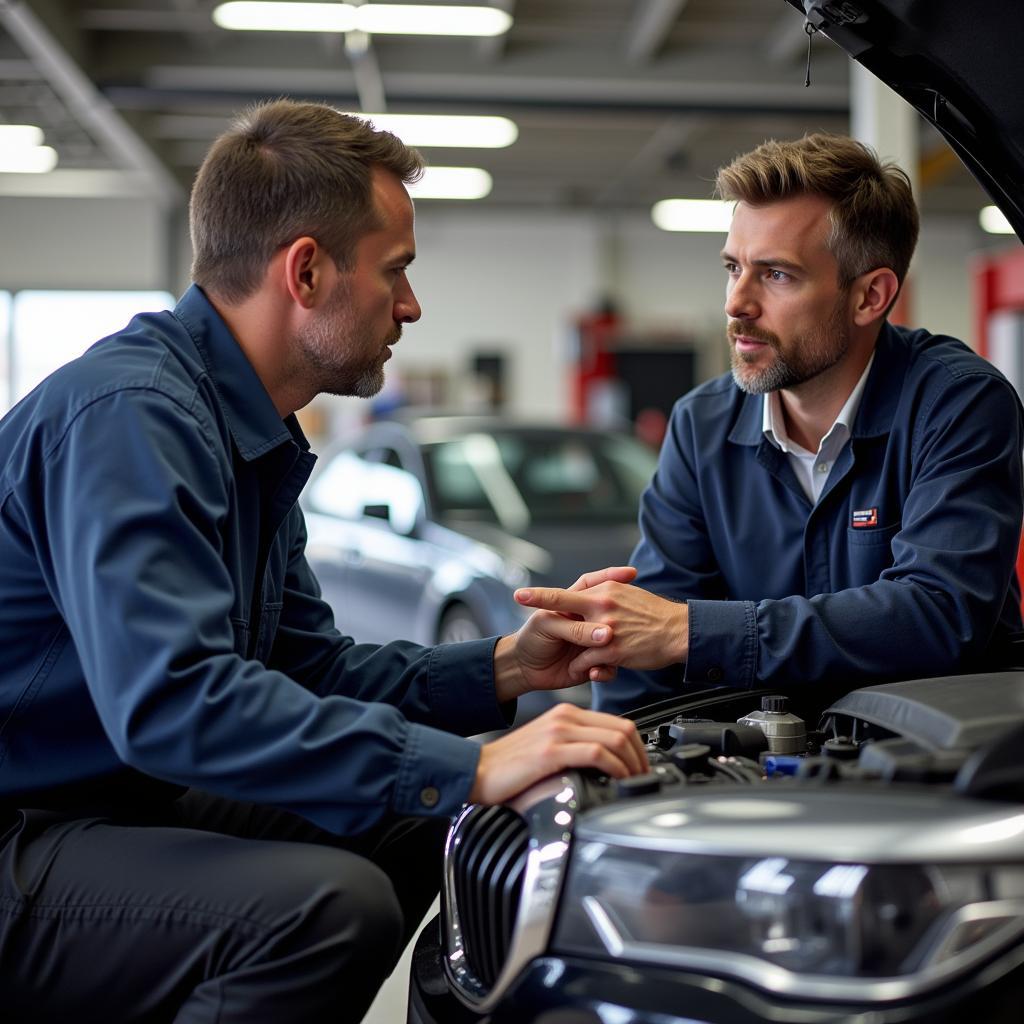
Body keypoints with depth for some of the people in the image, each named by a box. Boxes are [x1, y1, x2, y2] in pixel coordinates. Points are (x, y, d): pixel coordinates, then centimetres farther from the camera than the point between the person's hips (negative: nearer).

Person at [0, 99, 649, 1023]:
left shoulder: (249, 439, 12)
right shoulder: (130, 412, -22)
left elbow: (310, 668, 17)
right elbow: (171, 700, -34)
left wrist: (503, 670, 3)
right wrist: (468, 771, -34)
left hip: (130, 800, 10)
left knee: (426, 831, 9)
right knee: (329, 902, -30)